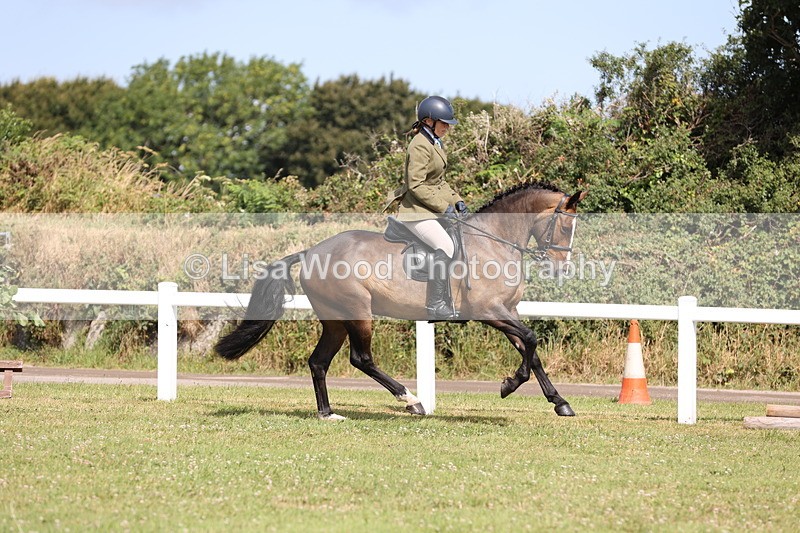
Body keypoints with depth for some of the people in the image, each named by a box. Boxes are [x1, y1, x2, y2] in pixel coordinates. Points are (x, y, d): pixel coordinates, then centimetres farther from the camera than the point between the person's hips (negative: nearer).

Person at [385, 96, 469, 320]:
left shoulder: (434, 143, 16)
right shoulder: (420, 146, -16)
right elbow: (416, 186, -21)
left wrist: (456, 200, 9)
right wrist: (443, 207, -20)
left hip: (433, 207, 11)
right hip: (417, 210, -11)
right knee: (445, 247, -26)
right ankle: (436, 306, -24)